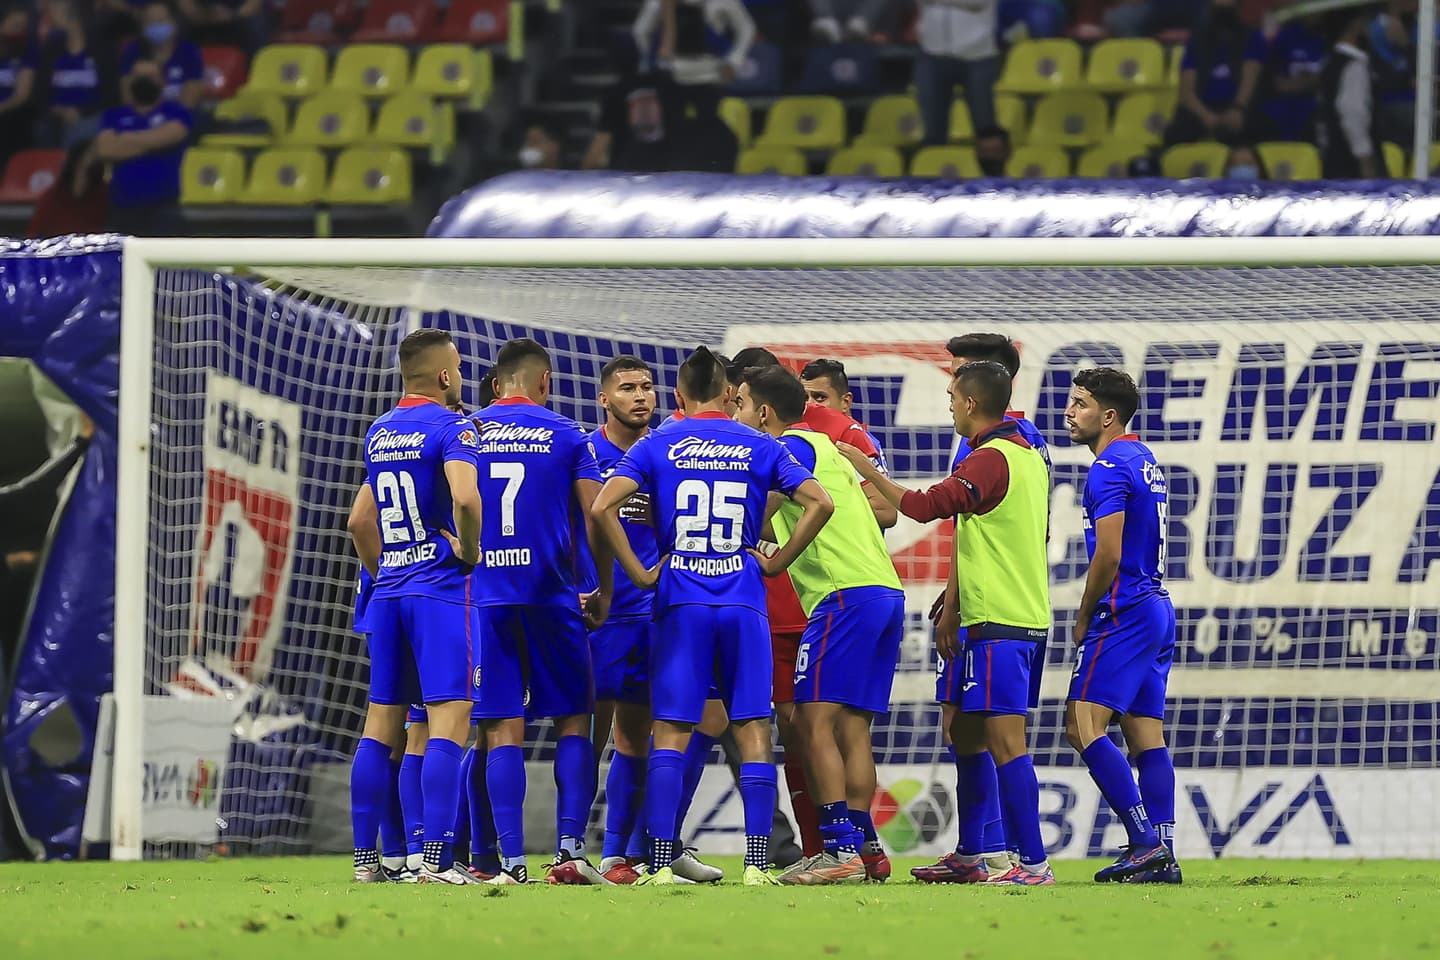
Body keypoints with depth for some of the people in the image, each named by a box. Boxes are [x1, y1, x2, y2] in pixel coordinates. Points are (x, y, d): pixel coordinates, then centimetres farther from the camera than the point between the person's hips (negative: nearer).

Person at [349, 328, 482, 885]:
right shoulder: (451, 428, -9)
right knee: (449, 720, -9)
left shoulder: (378, 435, 15)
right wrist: (470, 550, -10)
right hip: (441, 589, -7)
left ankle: (365, 859, 10)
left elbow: (361, 522, 22)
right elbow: (465, 498, -26)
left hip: (388, 593, 7)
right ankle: (436, 860, -17)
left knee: (382, 724, 9)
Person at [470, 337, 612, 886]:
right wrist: (604, 589, 9)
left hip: (484, 597, 1)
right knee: (573, 723, 9)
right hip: (551, 594, -1)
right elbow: (596, 517, -2)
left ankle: (511, 861, -6)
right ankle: (570, 846, -2)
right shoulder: (566, 435, 3)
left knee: (503, 732, 0)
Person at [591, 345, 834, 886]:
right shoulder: (760, 447, 6)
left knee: (670, 734, 1)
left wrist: (638, 573, -3)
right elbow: (819, 503, -2)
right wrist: (777, 561, 4)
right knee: (753, 732, 3)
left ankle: (660, 863, -5)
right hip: (744, 602, 1)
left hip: (680, 603, -1)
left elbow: (603, 508, -10)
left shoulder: (657, 445, 3)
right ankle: (757, 863, -2)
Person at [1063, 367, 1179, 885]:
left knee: (1083, 725, -12)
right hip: (1156, 609, 10)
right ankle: (1162, 855, 3)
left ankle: (1145, 842, -19)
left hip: (1123, 613, -10)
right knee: (1146, 734, 7)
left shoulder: (1110, 468, -13)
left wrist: (1083, 618, -6)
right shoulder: (1143, 460, 17)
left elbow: (1108, 556, -19)